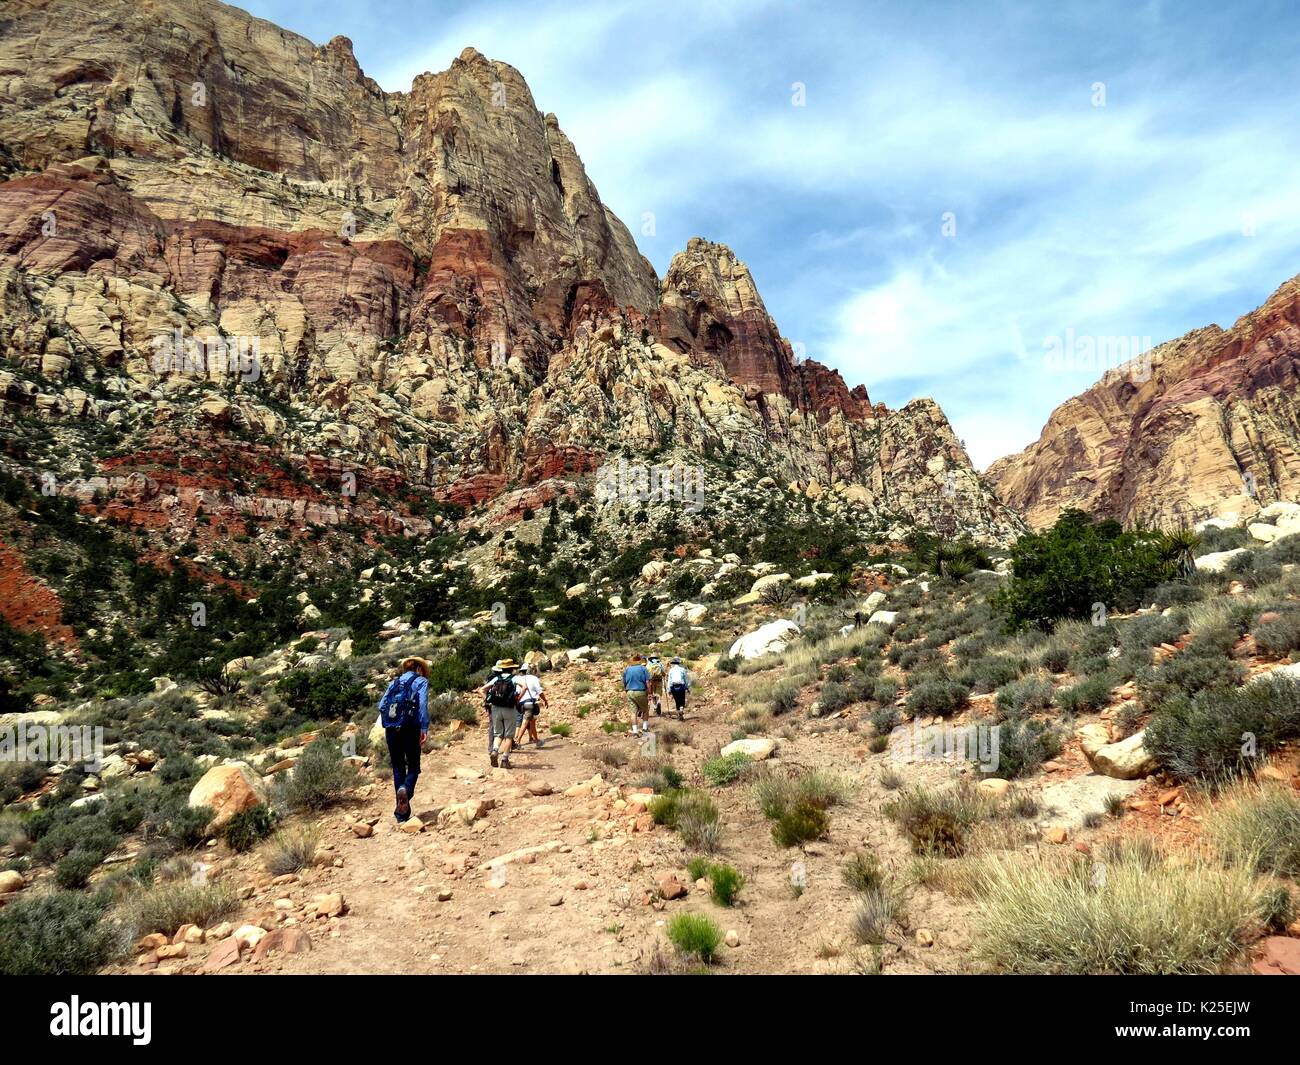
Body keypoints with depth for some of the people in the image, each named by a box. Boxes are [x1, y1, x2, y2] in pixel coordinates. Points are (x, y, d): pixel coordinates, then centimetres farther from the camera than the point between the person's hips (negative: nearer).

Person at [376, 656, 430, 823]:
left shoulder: (394, 682, 17)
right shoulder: (421, 681, 4)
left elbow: (381, 705, 9)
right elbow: (423, 705, -11)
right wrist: (424, 728, -14)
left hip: (391, 729, 4)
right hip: (410, 729, -4)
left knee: (398, 768, 12)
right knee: (413, 767, 8)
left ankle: (402, 812, 10)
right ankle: (406, 790, -24)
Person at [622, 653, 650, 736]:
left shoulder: (626, 669, 7)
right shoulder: (643, 668, -4)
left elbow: (624, 683, 11)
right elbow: (647, 682, -9)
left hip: (630, 692, 3)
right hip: (641, 692, -3)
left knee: (634, 711, 5)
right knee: (645, 709, 17)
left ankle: (634, 730, 0)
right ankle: (645, 727, 16)